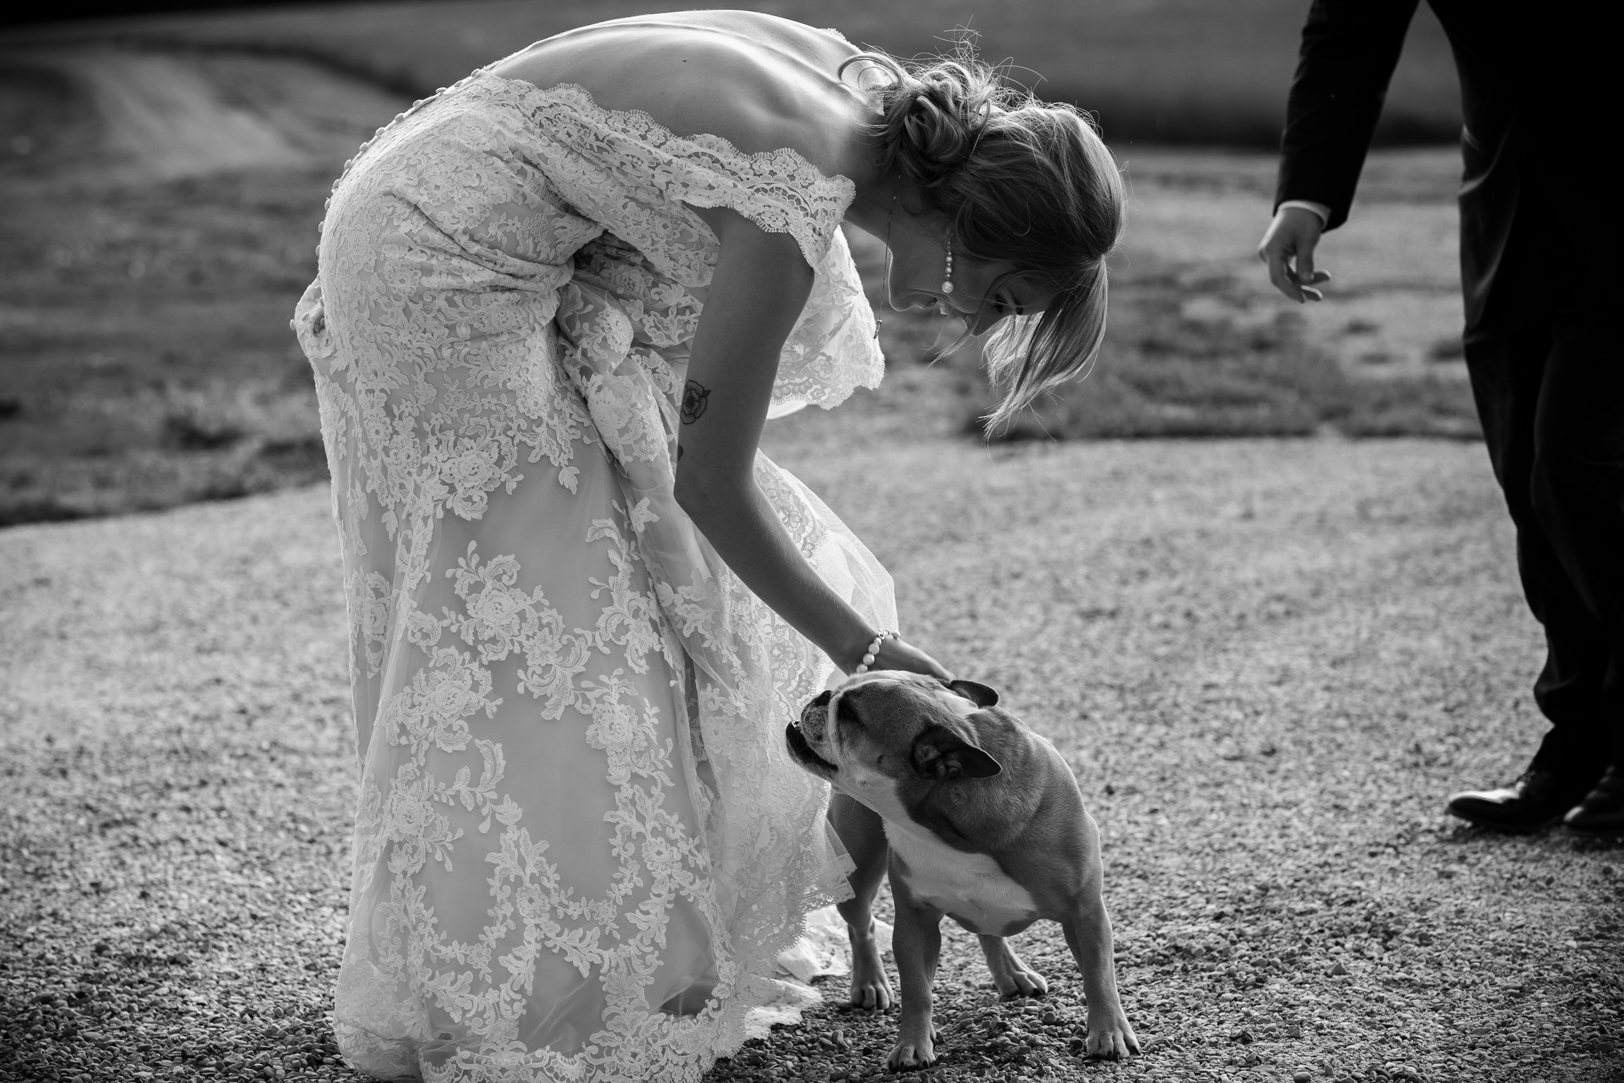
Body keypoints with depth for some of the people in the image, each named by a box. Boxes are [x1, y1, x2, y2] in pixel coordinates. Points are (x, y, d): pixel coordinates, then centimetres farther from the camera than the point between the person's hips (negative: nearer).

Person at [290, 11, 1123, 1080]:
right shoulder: (796, 206, -27)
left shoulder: (870, 89, -3)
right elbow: (712, 488, -19)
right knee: (534, 621, -6)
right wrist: (865, 652, -10)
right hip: (439, 261, -9)